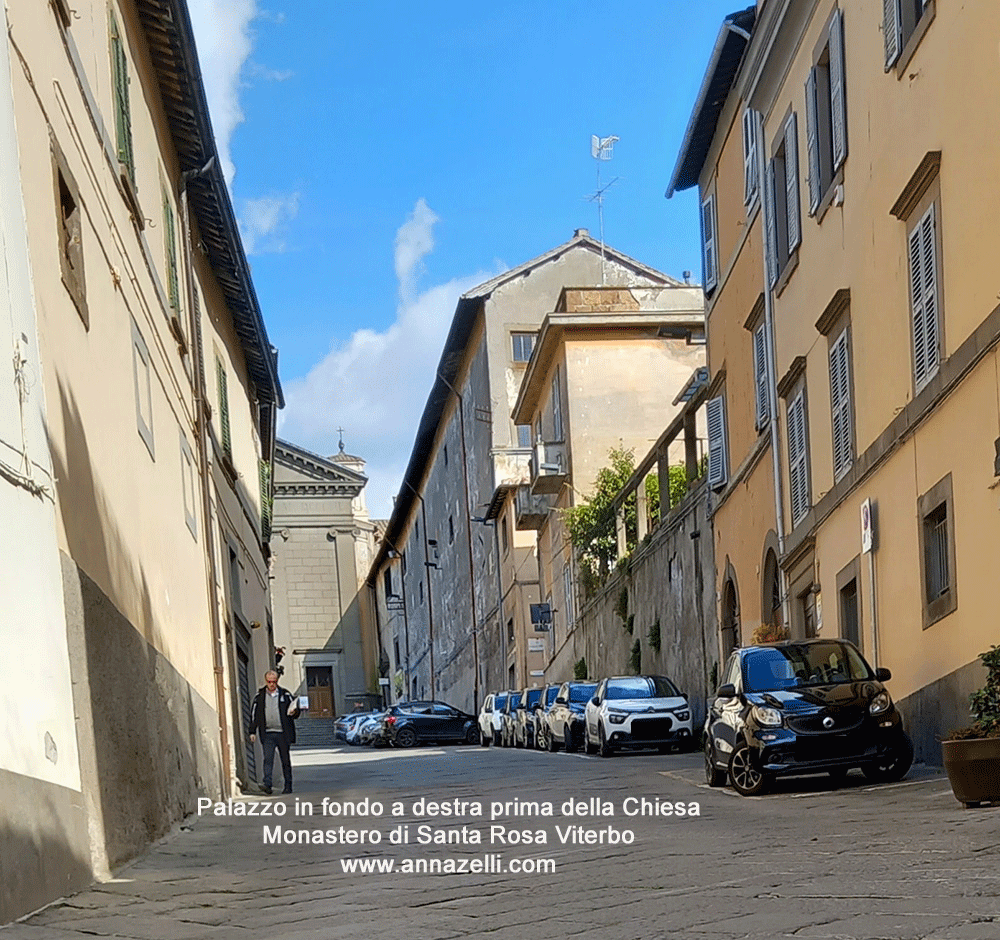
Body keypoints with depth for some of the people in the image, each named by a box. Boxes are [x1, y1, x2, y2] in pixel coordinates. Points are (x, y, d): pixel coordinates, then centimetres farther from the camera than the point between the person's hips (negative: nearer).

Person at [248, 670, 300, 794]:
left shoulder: (285, 694, 6)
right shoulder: (260, 696, 8)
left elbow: (296, 710, 13)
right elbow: (254, 714, 13)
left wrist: (294, 712, -12)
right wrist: (252, 732, 8)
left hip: (283, 733, 0)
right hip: (267, 734, 0)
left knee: (285, 760, 6)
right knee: (268, 759, -13)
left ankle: (288, 786, 13)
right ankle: (267, 784, -18)